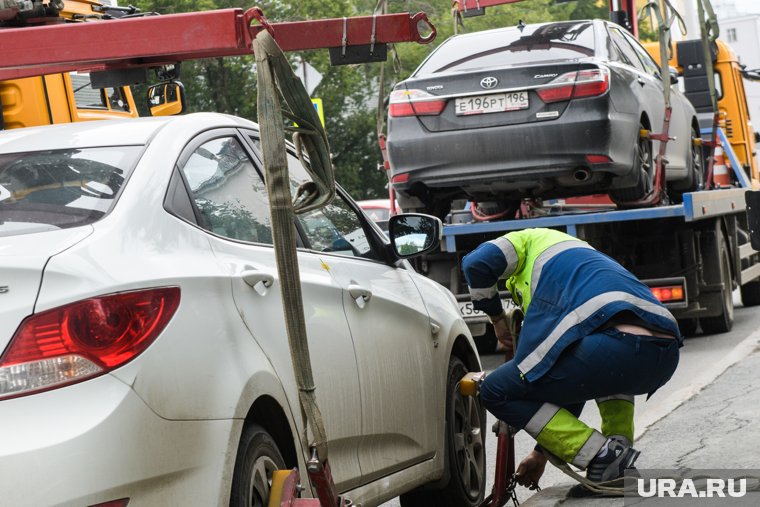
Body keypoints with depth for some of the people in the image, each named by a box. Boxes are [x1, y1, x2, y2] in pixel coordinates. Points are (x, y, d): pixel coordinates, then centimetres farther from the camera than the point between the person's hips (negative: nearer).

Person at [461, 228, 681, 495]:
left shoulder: (532, 240, 27)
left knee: (495, 392, 9)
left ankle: (603, 455, 0)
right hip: (667, 355, 8)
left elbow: (477, 263, 7)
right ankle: (619, 447, 23)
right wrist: (542, 452, 54)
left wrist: (497, 318, 26)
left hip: (617, 348, -8)